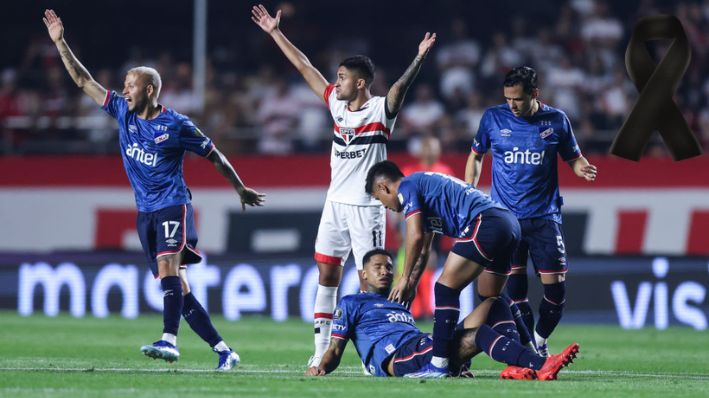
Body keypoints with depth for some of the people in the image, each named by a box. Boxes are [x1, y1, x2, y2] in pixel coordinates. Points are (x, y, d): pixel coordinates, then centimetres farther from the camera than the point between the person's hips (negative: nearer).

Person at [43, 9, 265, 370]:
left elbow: (214, 156, 3)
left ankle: (169, 341, -38)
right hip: (145, 212, 6)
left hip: (172, 206, -6)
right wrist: (60, 42, 2)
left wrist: (240, 189, 11)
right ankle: (223, 350, 6)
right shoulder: (123, 113, 7)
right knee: (177, 286, 3)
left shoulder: (176, 124, -7)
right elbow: (83, 80, 8)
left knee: (168, 270, -25)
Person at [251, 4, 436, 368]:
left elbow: (402, 84, -27)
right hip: (335, 202, 6)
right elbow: (304, 67, 13)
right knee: (327, 272, 5)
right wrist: (275, 33, 16)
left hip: (366, 207, -6)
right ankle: (321, 348, 8)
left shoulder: (382, 109, -9)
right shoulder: (337, 103, 8)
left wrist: (420, 57, -44)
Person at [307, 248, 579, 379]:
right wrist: (320, 367, -12)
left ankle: (517, 367, -32)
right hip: (397, 357, -8)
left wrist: (456, 363, 13)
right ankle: (541, 366, -47)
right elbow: (335, 349, 10)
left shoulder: (402, 307, 38)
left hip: (427, 348, 8)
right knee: (478, 334, -30)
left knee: (494, 306, -5)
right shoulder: (351, 304, 19)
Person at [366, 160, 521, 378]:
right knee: (489, 299, 22)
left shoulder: (406, 187, 3)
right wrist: (412, 285, 41)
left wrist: (405, 279, 3)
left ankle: (439, 364, -11)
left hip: (485, 223, -10)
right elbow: (424, 248, 39)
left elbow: (416, 237, -7)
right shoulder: (424, 183, 32)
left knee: (446, 288, -7)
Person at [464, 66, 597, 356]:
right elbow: (476, 156, 15)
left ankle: (540, 339, 21)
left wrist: (583, 169, -12)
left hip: (544, 216, 0)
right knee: (514, 288, -4)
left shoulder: (556, 120, 0)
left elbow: (573, 157, 11)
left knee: (555, 286, -4)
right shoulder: (493, 118, 1)